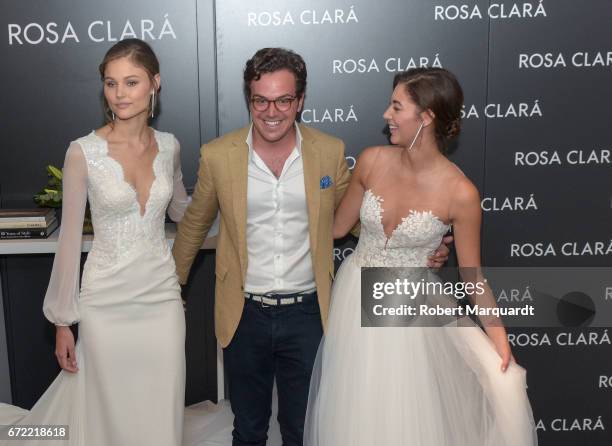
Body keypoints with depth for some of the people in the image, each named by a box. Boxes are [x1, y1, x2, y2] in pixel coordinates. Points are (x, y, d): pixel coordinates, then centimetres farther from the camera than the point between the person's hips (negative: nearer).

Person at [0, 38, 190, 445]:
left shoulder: (169, 146, 0)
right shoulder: (83, 152, -12)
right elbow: (70, 239, -7)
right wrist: (63, 321, -4)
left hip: (161, 296, 4)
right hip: (106, 302, -3)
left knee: (160, 413, 13)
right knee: (107, 412, 11)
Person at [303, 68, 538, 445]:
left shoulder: (459, 192, -19)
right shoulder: (372, 161, -9)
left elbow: (471, 274, -9)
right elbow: (338, 226, 5)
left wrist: (499, 338, -15)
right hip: (355, 299, 3)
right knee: (356, 412, 14)